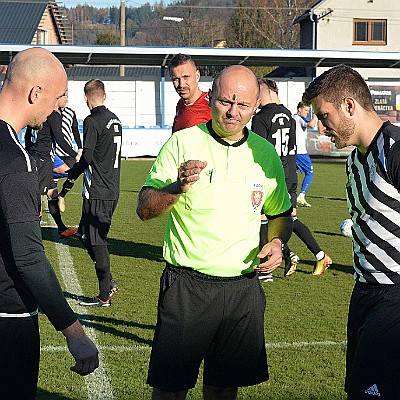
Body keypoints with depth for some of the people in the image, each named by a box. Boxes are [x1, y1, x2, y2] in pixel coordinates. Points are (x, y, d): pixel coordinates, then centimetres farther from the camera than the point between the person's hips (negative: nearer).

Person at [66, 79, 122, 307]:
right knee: (86, 234, 18)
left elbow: (87, 156, -16)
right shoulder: (115, 119, 12)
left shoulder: (93, 121, -13)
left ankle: (104, 296, 4)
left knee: (96, 241, -2)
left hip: (97, 192, -8)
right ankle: (109, 282, 18)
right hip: (112, 190, 8)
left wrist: (72, 174, 2)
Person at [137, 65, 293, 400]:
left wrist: (277, 242, 0)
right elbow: (144, 209, -8)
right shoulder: (183, 142, -5)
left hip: (244, 289, 3)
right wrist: (178, 187, -26)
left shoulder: (265, 153, 7)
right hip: (187, 285, -3)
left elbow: (281, 213, 20)